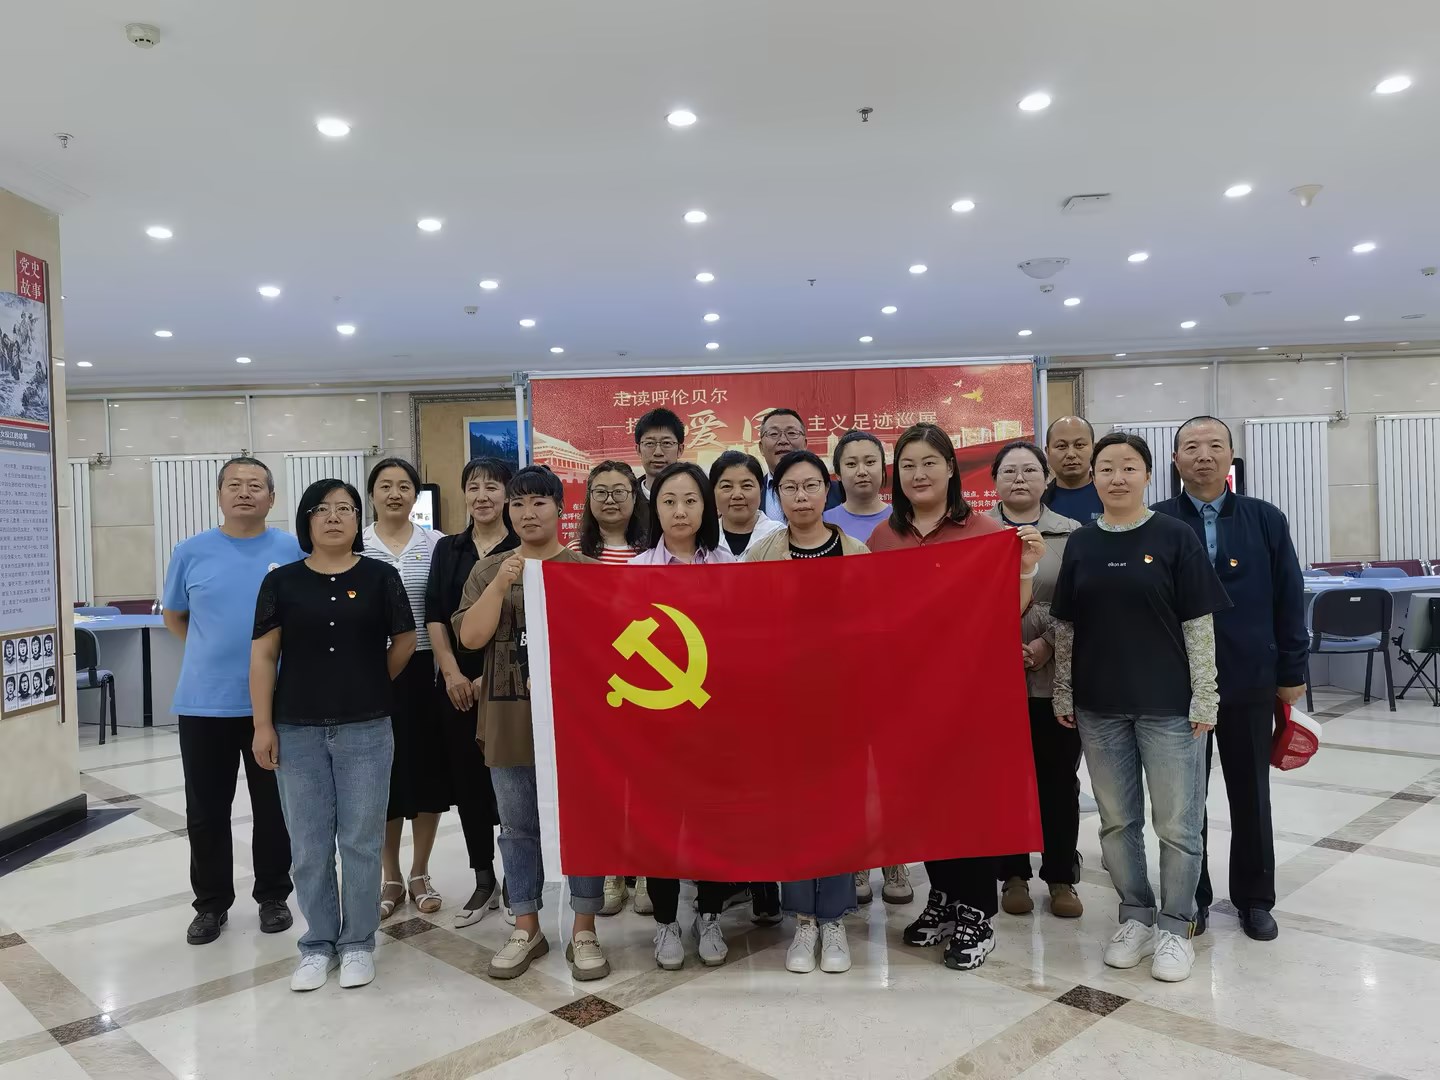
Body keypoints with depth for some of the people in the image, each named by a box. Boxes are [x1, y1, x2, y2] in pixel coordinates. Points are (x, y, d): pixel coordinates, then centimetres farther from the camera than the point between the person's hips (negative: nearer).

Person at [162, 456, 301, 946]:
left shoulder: (293, 551, -2)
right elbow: (173, 615, 15)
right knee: (206, 812, 10)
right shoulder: (191, 551, 1)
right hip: (204, 703, 1)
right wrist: (213, 653, 8)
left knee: (274, 809, 10)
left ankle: (273, 897, 25)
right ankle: (211, 903, 26)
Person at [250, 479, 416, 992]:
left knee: (361, 840, 6)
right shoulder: (282, 581, 2)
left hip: (366, 729, -1)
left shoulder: (380, 576, 0)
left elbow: (404, 643, 7)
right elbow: (263, 655, 1)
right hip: (298, 730, 1)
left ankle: (358, 943, 21)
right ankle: (318, 945, 24)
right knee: (310, 844, 9)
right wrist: (263, 725, -4)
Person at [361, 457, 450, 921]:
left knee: (426, 769, 7)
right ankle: (390, 877, 23)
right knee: (381, 772, 7)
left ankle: (420, 873, 24)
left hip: (423, 670, 0)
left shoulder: (436, 544, 2)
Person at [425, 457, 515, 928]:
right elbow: (434, 616, 6)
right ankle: (483, 881, 22)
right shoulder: (447, 549, 10)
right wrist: (452, 673, -6)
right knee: (468, 780, 9)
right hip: (457, 684, 4)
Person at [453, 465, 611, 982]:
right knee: (518, 828, 13)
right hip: (509, 719, 2)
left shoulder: (586, 569, 0)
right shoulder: (489, 569, 7)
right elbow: (470, 637, -4)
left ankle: (584, 930, 18)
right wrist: (503, 582, -14)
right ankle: (526, 928, 27)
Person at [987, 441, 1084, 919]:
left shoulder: (1071, 533, 5)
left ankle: (1061, 876, 22)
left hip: (1056, 677, 0)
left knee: (1059, 780, 8)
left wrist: (1049, 643, -12)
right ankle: (1013, 874, 22)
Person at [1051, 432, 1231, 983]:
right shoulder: (1080, 544, 5)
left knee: (1176, 822, 5)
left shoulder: (1175, 536, -5)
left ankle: (1175, 926, 23)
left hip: (1168, 703, -3)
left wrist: (1204, 698, -8)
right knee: (1117, 820, 13)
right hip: (1099, 705, 3)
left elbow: (1199, 623, -5)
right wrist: (1062, 694, 7)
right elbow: (1065, 626, 8)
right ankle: (1136, 916, 30)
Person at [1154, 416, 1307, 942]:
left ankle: (1254, 898, 29)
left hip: (1250, 681, 1)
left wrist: (1291, 673, 3)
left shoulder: (1266, 520, 2)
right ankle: (1191, 896, 25)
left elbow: (1288, 601, 4)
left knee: (1250, 794, 13)